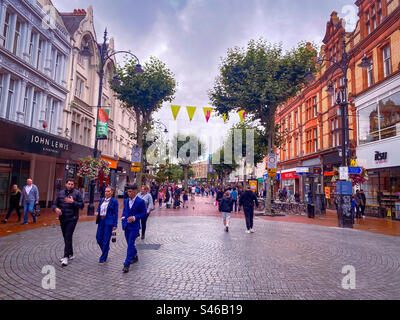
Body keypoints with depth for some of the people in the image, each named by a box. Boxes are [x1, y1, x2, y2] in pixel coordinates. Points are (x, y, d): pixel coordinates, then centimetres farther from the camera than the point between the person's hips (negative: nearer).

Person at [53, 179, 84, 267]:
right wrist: (56, 208, -14)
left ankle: (66, 257, -6)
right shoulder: (60, 193, 9)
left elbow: (82, 205, -6)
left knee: (68, 237, -11)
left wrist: (73, 202, -20)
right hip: (62, 219, 5)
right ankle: (70, 254, 28)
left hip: (72, 219, -5)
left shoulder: (77, 193, -3)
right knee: (66, 237, 14)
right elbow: (54, 204, 8)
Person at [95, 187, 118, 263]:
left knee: (106, 240, 0)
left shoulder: (114, 201, -6)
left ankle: (103, 258, 14)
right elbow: (98, 208, 18)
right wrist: (97, 212, -6)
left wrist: (115, 225, -9)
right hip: (101, 221, 6)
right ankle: (105, 250, 36)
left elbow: (116, 213, -6)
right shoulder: (101, 200, 11)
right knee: (99, 238, 9)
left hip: (109, 222, -6)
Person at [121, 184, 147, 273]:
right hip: (126, 225, 6)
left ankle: (127, 264, -3)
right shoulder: (126, 201, 8)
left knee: (130, 244, -8)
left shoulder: (140, 201, -11)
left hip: (134, 226, -6)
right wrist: (123, 217, 1)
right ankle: (135, 257, 39)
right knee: (130, 244, 17)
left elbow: (144, 213, -9)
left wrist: (134, 217, -19)